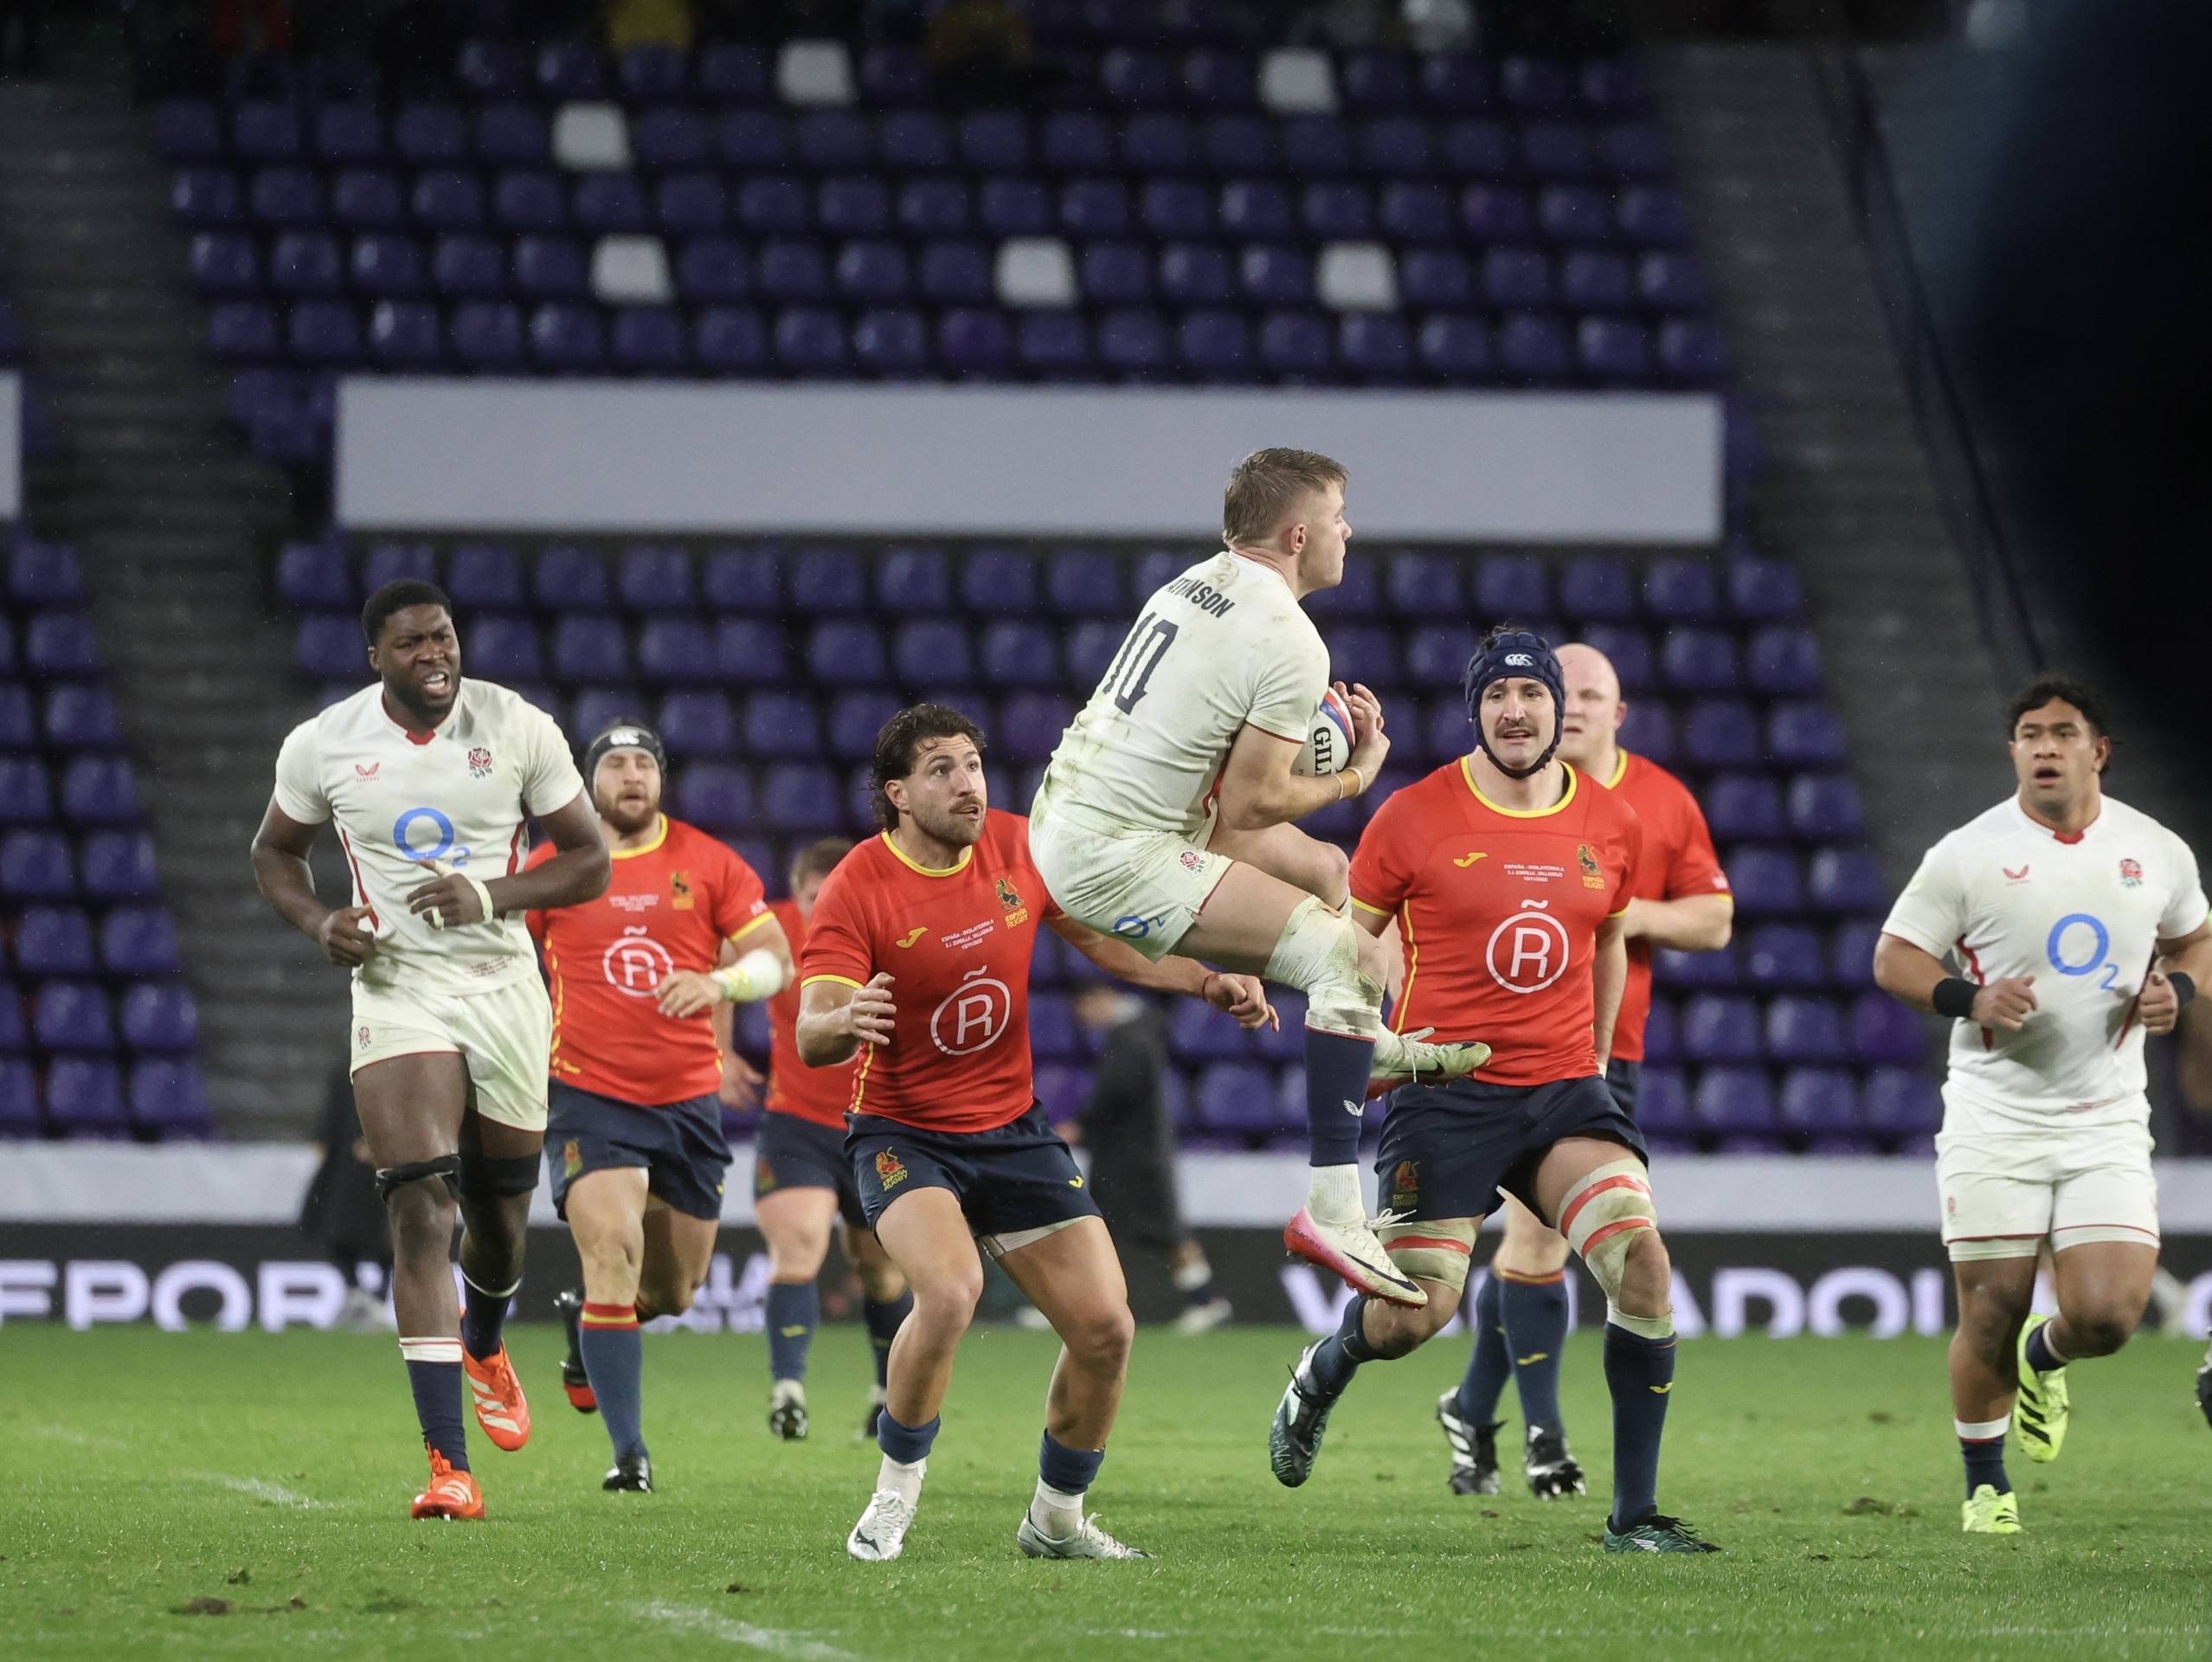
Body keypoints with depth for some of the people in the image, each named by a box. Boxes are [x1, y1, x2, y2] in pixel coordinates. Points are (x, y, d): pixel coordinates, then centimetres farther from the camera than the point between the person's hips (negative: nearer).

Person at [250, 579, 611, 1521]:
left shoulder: (518, 730, -5)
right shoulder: (323, 746, -4)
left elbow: (589, 862, 1)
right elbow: (275, 852, 13)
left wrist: (491, 895, -17)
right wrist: (318, 923, -8)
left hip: (504, 986, 2)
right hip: (397, 992, -2)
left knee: (499, 1215, 15)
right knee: (421, 1214, -16)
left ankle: (484, 1346, 53)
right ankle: (448, 1465, -19)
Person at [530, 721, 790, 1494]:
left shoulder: (709, 864, 4)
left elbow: (778, 961, 0)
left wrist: (722, 982, -20)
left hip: (688, 1101, 3)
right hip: (588, 1099, -3)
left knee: (674, 1290, 11)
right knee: (613, 1254, -21)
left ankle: (586, 1322, 47)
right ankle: (629, 1453, -18)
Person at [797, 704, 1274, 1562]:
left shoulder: (1020, 846, -3)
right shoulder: (857, 889, -17)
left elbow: (1105, 940, 11)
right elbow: (811, 1039, -25)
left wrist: (1210, 984, -2)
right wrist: (844, 1022, -49)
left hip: (1011, 1129, 5)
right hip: (903, 1135, -5)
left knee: (1105, 1328, -3)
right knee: (950, 1291, -32)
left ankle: (1057, 1520, 21)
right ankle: (892, 1506, -13)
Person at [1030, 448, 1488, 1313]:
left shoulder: (1197, 582, 10)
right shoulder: (1290, 643, -17)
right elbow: (1250, 804, -14)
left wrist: (1319, 722, 17)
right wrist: (1352, 779, 3)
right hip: (1114, 859, -10)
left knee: (1322, 870, 25)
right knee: (1349, 954, -16)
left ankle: (1370, 1045, 51)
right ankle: (1333, 1210, -19)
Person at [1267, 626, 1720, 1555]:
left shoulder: (1611, 826, 7)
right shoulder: (1414, 819, -5)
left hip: (1563, 1089, 3)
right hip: (1444, 1089, -3)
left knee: (1639, 1255, -18)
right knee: (1420, 1311, -9)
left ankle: (1635, 1513, -10)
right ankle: (1325, 1371, 30)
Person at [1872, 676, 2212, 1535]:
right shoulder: (1968, 854, -5)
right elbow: (1893, 958, 0)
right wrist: (1971, 997, -18)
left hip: (2107, 1122, 2)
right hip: (1995, 1120, -2)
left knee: (2107, 1316, -11)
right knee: (1990, 1316, -1)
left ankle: (2044, 1357, 26)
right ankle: (1986, 1486, 22)